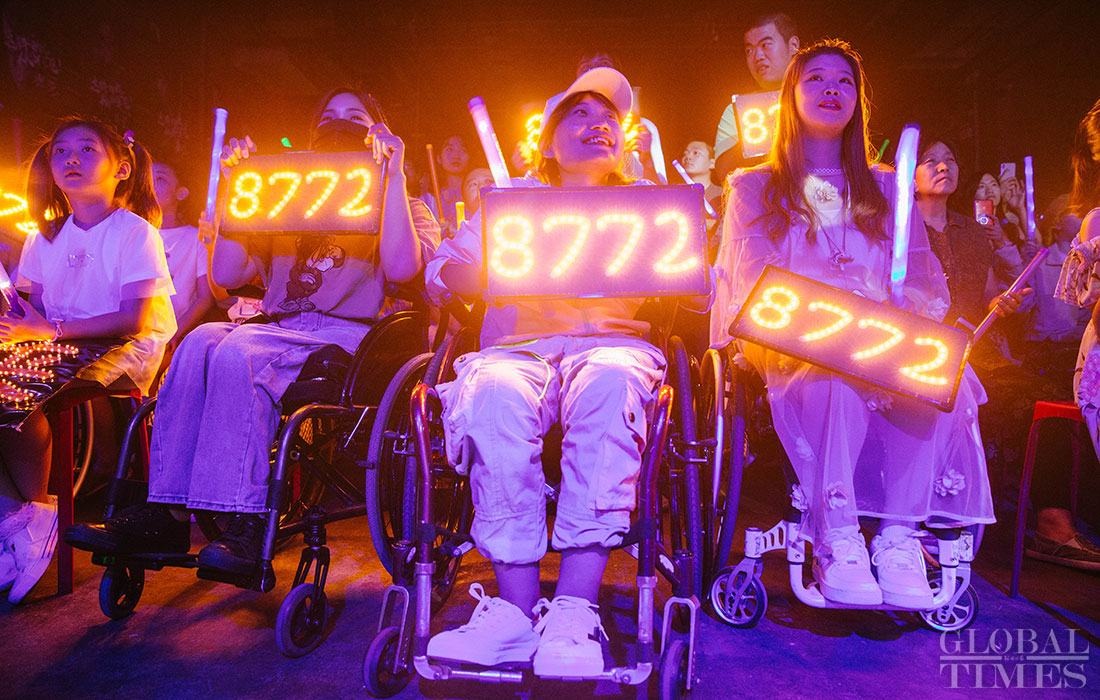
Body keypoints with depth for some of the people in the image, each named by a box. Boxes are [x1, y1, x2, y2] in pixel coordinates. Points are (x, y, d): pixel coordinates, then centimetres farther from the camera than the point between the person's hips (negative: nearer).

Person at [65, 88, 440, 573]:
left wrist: (394, 173, -8)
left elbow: (402, 267, -10)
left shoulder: (404, 205, 15)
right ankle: (167, 512, -29)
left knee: (241, 349, -33)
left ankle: (244, 521, -33)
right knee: (202, 340, -28)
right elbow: (226, 275, 14)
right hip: (276, 330, 4)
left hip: (349, 338, -4)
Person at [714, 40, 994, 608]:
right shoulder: (754, 188, 15)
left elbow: (929, 284, 13)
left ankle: (899, 534, -27)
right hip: (792, 352, -3)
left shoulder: (887, 188, 23)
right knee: (840, 378, -37)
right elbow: (754, 285, -1)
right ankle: (837, 540, -33)